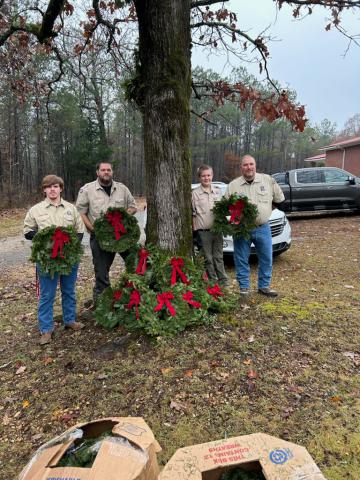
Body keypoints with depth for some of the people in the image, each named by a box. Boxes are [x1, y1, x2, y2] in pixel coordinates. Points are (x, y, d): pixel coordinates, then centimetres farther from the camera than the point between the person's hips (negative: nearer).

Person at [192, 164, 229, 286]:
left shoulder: (218, 192, 10)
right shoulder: (195, 193, -2)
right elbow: (193, 213, -2)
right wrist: (195, 230, -6)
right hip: (203, 231, -3)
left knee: (218, 257, 11)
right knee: (208, 258, 5)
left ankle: (223, 281, 18)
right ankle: (213, 282, 15)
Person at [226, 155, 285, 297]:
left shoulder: (268, 180, 3)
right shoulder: (233, 185, 1)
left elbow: (279, 199, 14)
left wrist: (266, 210, 11)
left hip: (263, 228, 2)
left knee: (266, 258, 9)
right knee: (241, 260, 5)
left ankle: (264, 286, 26)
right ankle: (244, 287, 20)